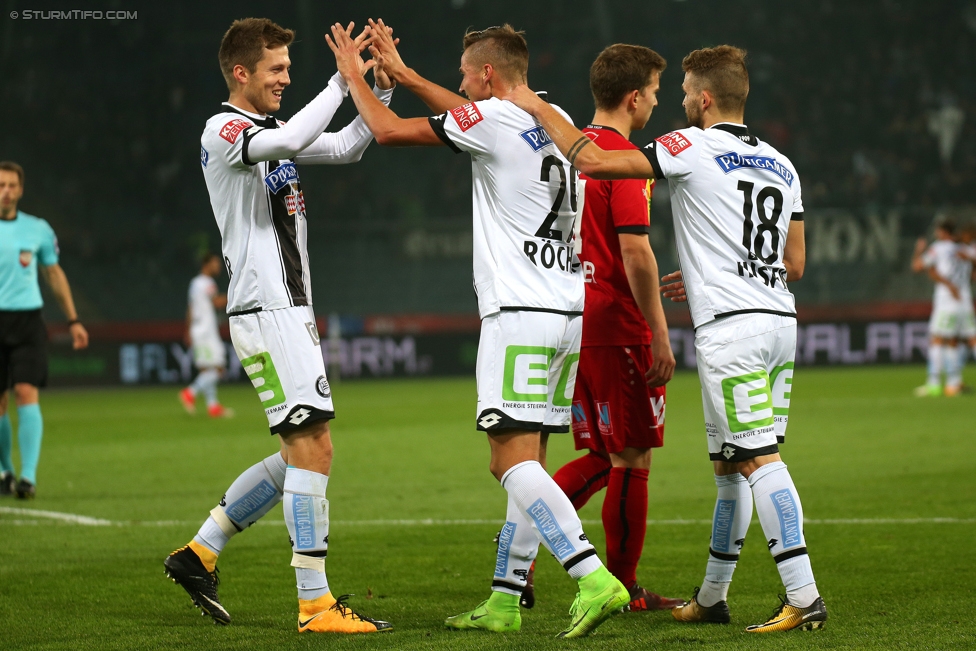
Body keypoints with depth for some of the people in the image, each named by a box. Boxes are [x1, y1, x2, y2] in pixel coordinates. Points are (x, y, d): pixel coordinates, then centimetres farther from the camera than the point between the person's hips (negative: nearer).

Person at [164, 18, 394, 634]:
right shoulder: (224, 131, -10)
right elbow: (290, 142, -29)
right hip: (266, 312, -10)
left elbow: (346, 147, 21)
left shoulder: (270, 130, 18)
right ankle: (316, 604, -12)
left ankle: (199, 553, 21)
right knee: (313, 447, -13)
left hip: (292, 312, 10)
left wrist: (380, 87, 7)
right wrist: (343, 81, -24)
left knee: (298, 453, 12)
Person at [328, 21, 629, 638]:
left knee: (513, 459, -12)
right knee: (528, 461, 11)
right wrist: (401, 72, 38)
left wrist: (354, 75, 15)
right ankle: (504, 600, 14)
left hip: (521, 313, -9)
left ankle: (594, 579, -25)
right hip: (568, 310, 9)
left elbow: (391, 130, -2)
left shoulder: (492, 120, -8)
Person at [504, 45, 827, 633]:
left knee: (758, 459, -10)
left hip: (731, 328, -8)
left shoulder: (694, 149, -5)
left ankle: (804, 596, -17)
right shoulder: (782, 166, 16)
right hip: (781, 321, 8)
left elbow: (592, 160, -9)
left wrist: (539, 108, 5)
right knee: (729, 463, 15)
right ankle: (712, 597, 22)